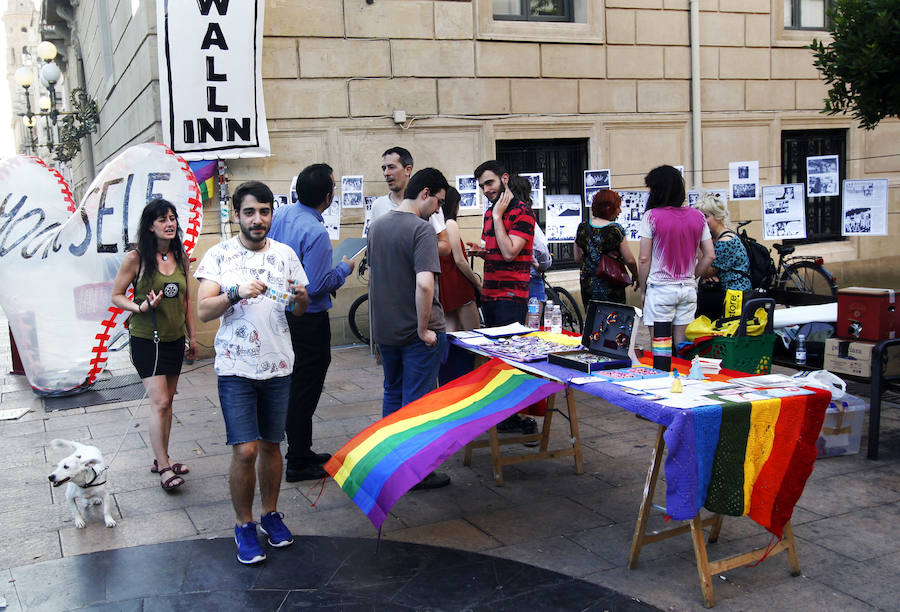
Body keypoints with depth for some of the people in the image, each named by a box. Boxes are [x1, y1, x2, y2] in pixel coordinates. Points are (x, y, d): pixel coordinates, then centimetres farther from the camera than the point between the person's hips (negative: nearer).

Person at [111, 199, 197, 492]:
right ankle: (164, 468, -2)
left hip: (174, 339, 5)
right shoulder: (136, 258, -10)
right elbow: (116, 295, -3)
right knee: (159, 402, -10)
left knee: (166, 401, 12)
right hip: (146, 339, -5)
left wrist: (191, 335, 15)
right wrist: (141, 308, -21)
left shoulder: (181, 256, 5)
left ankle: (161, 459, 24)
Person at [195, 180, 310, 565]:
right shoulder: (219, 255, -2)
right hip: (236, 368, -3)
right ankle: (244, 525, 12)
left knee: (271, 445, 12)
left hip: (277, 365, 3)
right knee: (245, 451, -6)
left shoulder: (285, 254, 7)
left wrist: (301, 298, -12)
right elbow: (203, 310, -9)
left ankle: (270, 514, 30)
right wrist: (236, 292, -25)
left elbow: (299, 310, 11)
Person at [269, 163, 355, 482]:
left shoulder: (281, 214, 2)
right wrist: (343, 270, -8)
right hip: (307, 321, -9)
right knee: (305, 388, 2)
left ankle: (301, 451, 31)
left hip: (280, 311, 9)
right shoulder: (316, 233, -24)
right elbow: (315, 287, -24)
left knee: (293, 384, 18)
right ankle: (298, 463, 11)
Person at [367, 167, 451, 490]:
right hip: (416, 331, -8)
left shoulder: (377, 225, 8)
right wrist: (424, 329, -21)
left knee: (393, 394, 20)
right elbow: (424, 283, -30)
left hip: (385, 329, 8)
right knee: (416, 400, 2)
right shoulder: (421, 230, -18)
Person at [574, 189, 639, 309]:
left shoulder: (582, 227, 0)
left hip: (588, 287, 4)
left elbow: (577, 258, 8)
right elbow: (629, 260, -8)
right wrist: (635, 276, 10)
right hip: (612, 289, -4)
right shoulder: (616, 230, -12)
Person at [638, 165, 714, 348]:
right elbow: (709, 255, 6)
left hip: (660, 289, -4)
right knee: (681, 345, 10)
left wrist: (643, 290, 2)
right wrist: (691, 277, 17)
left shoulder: (651, 216, -8)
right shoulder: (697, 216, 5)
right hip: (688, 289, 5)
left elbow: (644, 259, -8)